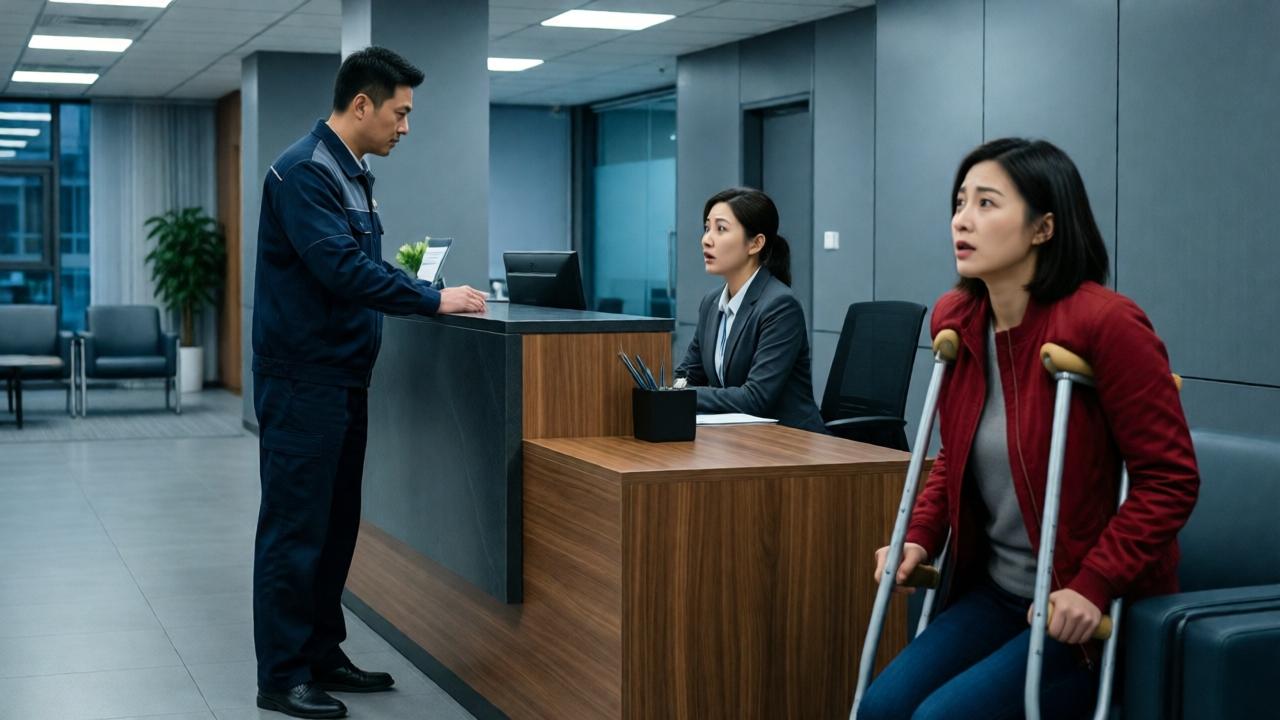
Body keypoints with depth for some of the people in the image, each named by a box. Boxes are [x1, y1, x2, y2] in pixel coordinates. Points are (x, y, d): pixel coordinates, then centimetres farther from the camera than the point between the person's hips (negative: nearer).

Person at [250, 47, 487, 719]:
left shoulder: (354, 173, 15)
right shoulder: (304, 170, -16)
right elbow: (339, 268, -25)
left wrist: (413, 283, 5)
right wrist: (433, 299, -21)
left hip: (344, 378, 10)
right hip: (302, 379, -10)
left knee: (336, 526, 14)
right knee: (295, 529, -3)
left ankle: (322, 656, 24)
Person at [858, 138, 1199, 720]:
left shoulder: (1106, 323, -20)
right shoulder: (955, 319, 2)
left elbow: (1170, 478, -17)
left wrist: (1093, 586, -23)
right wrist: (920, 535, 3)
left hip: (1093, 613, -6)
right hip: (995, 593, 6)